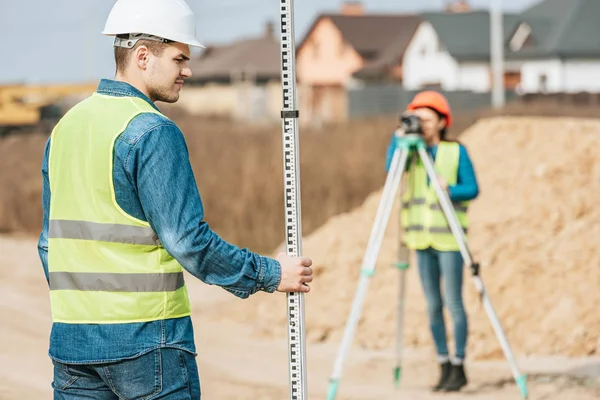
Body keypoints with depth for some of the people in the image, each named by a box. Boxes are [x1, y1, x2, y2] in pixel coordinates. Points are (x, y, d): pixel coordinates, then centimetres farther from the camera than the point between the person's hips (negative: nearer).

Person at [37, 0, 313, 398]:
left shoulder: (66, 126, 12)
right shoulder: (153, 132, -13)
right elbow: (187, 240, -16)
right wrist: (270, 274, -7)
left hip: (71, 337, 7)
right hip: (146, 337, -7)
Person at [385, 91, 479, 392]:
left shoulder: (456, 151, -1)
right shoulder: (412, 151, 8)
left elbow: (472, 189, -4)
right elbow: (391, 168, -10)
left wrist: (449, 190, -20)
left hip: (449, 239, -4)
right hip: (421, 239, 4)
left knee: (453, 304, -4)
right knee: (433, 306, 5)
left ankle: (458, 368, 3)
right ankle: (444, 367, 12)